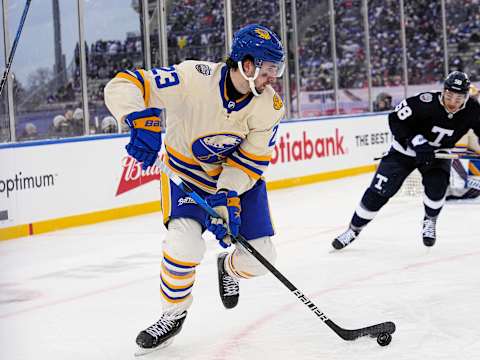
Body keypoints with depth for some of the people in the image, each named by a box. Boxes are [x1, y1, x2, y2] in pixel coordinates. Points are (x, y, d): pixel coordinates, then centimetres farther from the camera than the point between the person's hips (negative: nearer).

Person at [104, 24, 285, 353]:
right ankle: (174, 314, 2)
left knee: (261, 257, -3)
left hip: (240, 177, 3)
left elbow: (250, 159, -15)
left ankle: (229, 267, 36)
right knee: (185, 244, -26)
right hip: (187, 173, -3)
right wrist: (143, 123, -49)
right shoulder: (193, 79, -30)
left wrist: (228, 199, -28)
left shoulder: (270, 107, -19)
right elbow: (123, 86, -32)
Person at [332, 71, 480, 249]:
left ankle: (430, 221, 9)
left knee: (437, 185, -23)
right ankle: (353, 229, 9)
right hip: (406, 149, -2)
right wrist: (416, 142, -31)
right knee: (379, 190, -7)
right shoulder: (426, 102, -31)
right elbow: (396, 119, -24)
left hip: (437, 153, 3)